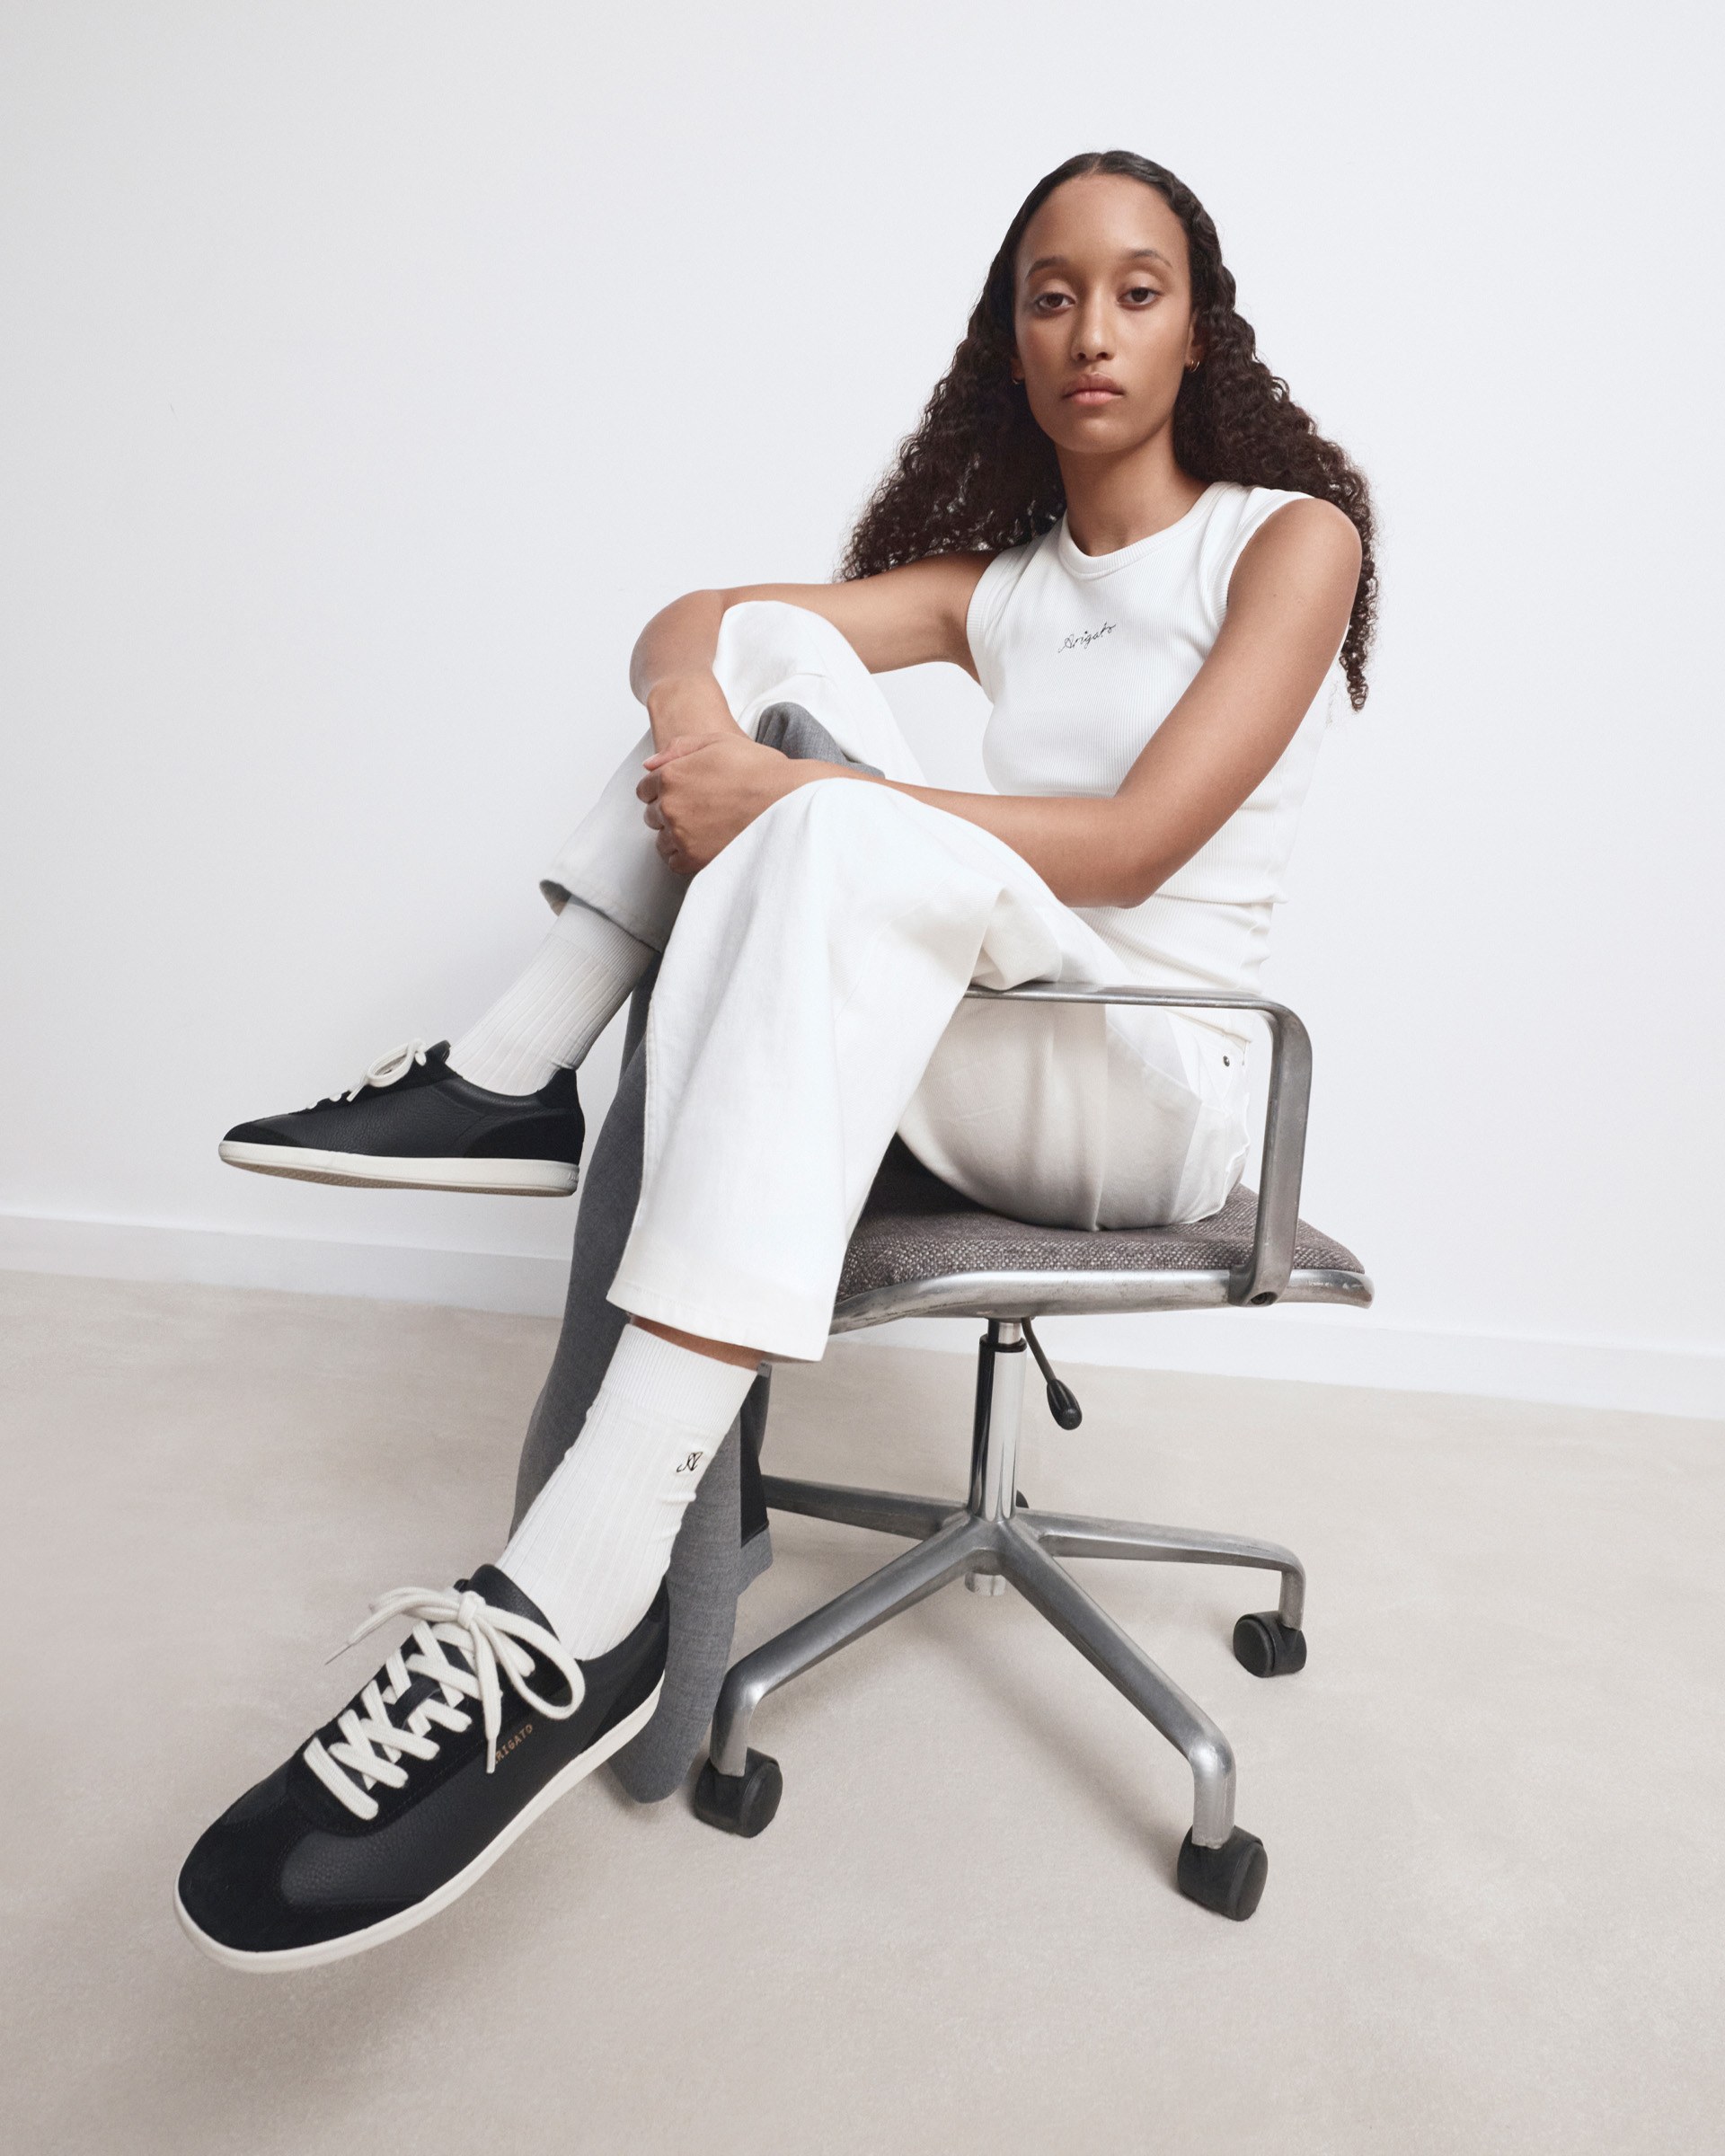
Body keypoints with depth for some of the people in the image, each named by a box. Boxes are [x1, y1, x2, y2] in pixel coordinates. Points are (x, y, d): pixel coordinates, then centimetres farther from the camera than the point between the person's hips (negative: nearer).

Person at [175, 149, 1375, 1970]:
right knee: (775, 643, -5)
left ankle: (580, 1607, -47)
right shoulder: (998, 575, 16)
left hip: (1159, 1090, -5)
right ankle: (515, 1081, -12)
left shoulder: (1291, 536, 0)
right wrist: (707, 731, -17)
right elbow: (685, 626, 8)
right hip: (964, 1050, 5)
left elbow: (1138, 842, -16)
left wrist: (791, 799, -21)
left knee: (844, 837, -37)